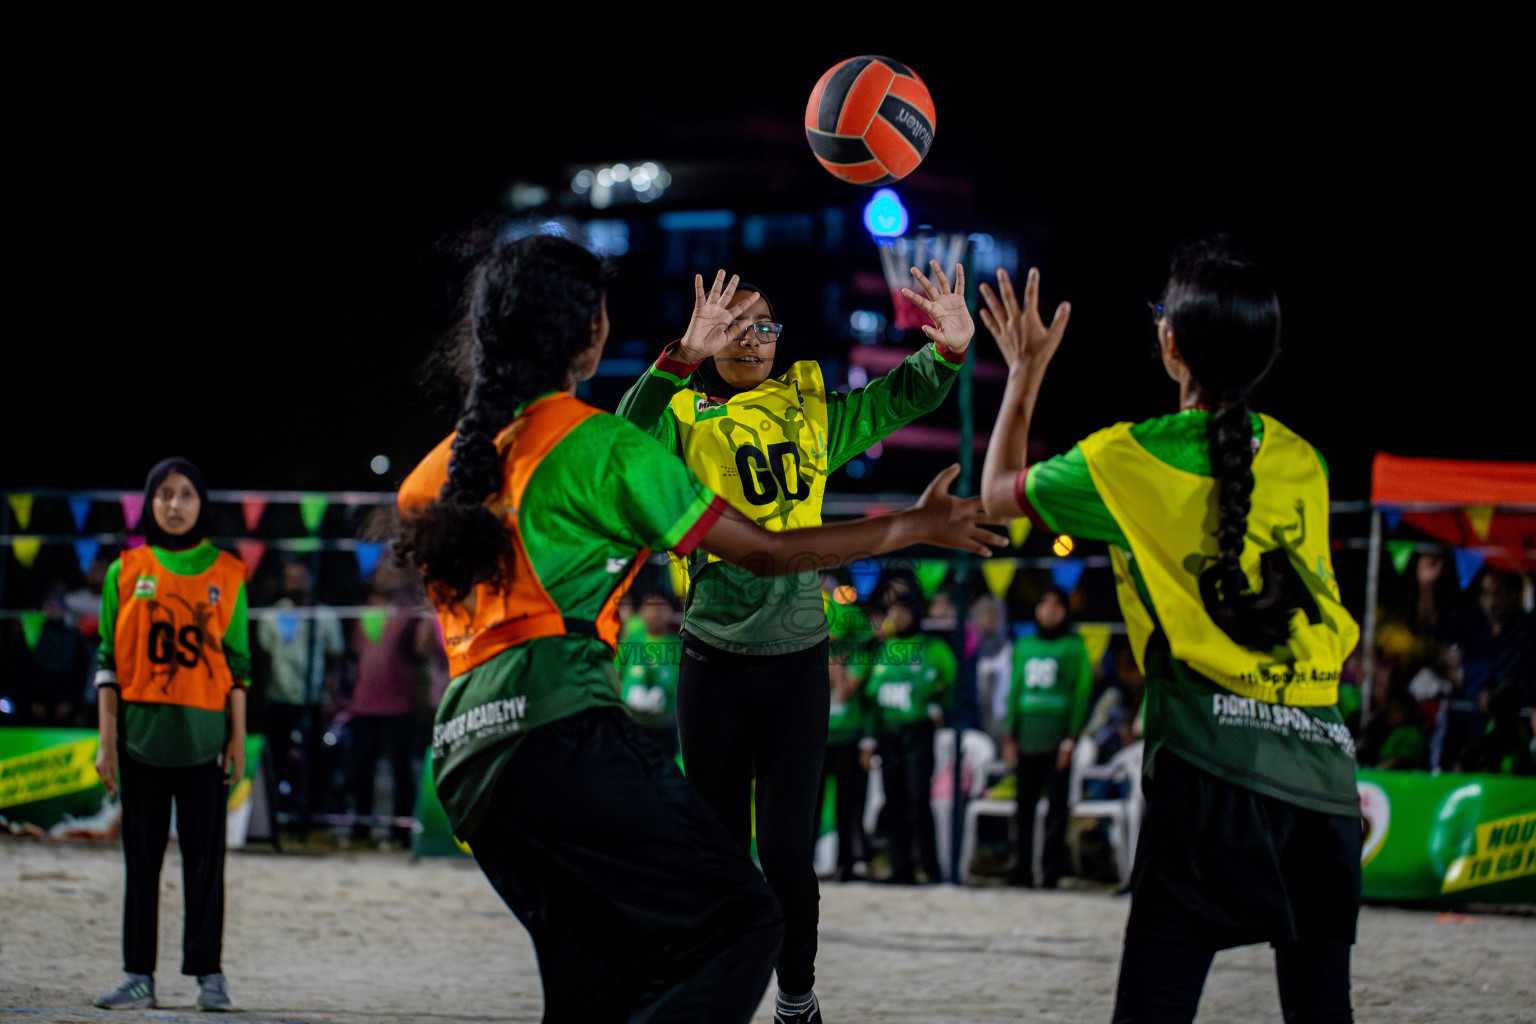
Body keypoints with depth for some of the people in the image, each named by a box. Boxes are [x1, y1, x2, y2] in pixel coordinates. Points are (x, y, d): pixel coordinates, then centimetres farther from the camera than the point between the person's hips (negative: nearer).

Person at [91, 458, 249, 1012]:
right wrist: (107, 738, 1)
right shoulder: (127, 571, 7)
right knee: (142, 856, 3)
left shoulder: (227, 573, 7)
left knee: (205, 854, -2)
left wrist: (237, 738, 2)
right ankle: (138, 975, 7)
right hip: (141, 730, 1)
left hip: (202, 731, -1)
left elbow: (238, 662, 8)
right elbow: (109, 660, 7)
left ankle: (208, 973, 3)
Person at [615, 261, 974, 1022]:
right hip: (713, 664, -1)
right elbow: (630, 438, -22)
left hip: (797, 659, 1)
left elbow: (895, 400, 4)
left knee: (788, 847, -3)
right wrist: (683, 359, -37)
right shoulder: (686, 417, -2)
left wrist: (948, 352, -17)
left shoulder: (810, 409, 6)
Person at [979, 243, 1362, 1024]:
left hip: (1212, 761, -4)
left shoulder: (1130, 461, -1)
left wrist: (1027, 371, 29)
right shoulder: (1303, 462, 10)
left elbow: (999, 491, 18)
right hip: (1324, 764, 4)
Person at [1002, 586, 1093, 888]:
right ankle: (1023, 868, 11)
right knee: (1025, 803, 5)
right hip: (1027, 735, 4)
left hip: (1057, 735, -4)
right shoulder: (1024, 646, 15)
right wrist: (1010, 735, 9)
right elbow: (1015, 690, 17)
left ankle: (1051, 872, -2)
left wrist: (1071, 738, -9)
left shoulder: (1074, 647, 3)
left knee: (1056, 804, -4)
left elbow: (1081, 693, -1)